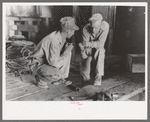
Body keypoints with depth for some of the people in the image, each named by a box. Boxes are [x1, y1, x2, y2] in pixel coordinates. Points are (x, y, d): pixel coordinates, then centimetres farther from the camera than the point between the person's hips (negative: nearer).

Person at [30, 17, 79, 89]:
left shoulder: (61, 37, -5)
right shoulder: (53, 41, -32)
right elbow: (54, 63, -33)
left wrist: (67, 48, -7)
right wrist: (66, 51, -24)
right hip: (39, 64, -9)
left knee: (68, 53, -1)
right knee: (57, 73, -35)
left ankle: (60, 79, 5)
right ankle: (41, 80, -3)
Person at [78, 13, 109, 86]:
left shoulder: (105, 26, -27)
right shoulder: (85, 29, -27)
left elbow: (100, 43, -29)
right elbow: (85, 43, -22)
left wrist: (89, 44, -43)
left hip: (98, 48, 0)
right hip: (88, 49, 0)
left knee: (100, 51, -31)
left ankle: (98, 77, -25)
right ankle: (85, 78, 4)